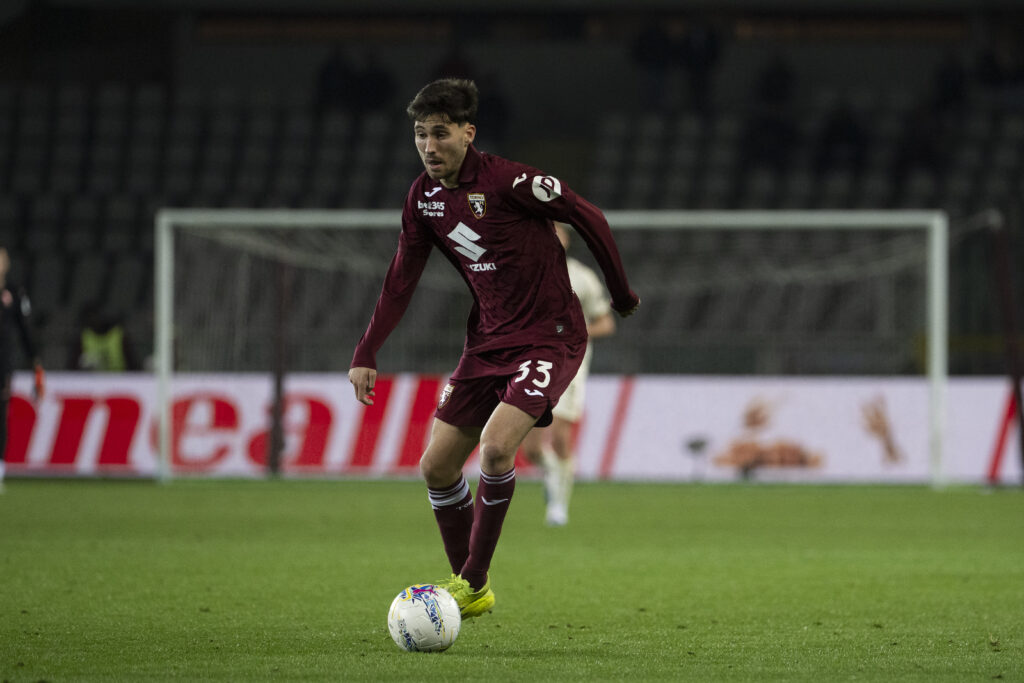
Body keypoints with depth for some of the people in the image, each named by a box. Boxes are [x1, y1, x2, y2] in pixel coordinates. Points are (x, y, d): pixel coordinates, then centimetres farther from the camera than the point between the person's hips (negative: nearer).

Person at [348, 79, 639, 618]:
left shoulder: (506, 180, -20)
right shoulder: (424, 197, 2)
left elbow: (588, 218, -11)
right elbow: (401, 279, 12)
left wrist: (622, 294, -1)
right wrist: (366, 354, 6)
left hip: (549, 337, -7)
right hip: (487, 341, 7)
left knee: (496, 445, -26)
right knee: (436, 467, 3)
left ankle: (474, 581, -10)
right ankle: (468, 587, 21)